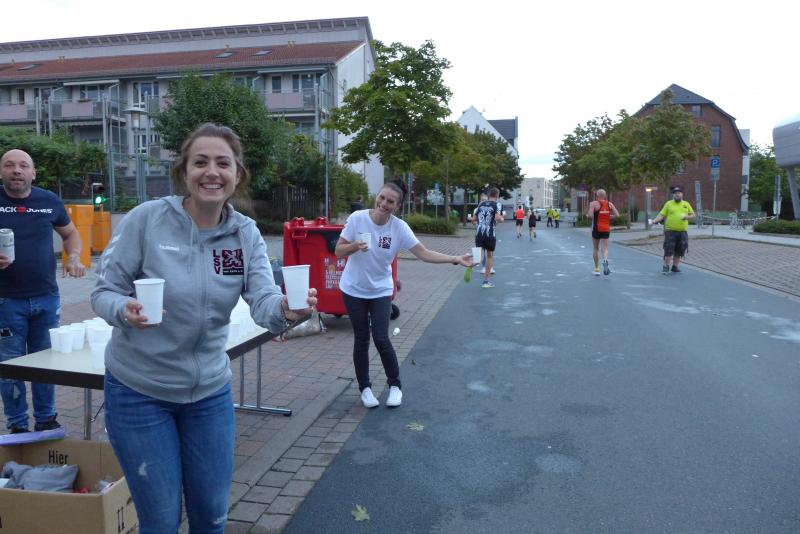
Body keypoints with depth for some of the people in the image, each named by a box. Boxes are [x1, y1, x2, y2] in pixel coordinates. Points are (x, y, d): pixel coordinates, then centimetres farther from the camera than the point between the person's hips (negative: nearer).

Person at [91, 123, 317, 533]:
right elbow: (104, 291, -9)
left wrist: (286, 310, -41)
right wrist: (125, 311, -31)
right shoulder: (146, 218, -15)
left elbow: (264, 302, -18)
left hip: (210, 390, 3)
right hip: (138, 390, -2)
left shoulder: (246, 234, -6)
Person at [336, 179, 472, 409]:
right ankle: (365, 388, 25)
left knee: (381, 339, -7)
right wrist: (354, 246, -31)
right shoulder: (357, 218, -15)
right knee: (361, 339, 6)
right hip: (353, 290, 0)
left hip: (380, 291, 0)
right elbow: (338, 251, -10)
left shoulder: (399, 227, -14)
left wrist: (455, 259, -25)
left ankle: (395, 386, 16)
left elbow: (424, 253, -16)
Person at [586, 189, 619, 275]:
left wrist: (587, 215, 2)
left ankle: (597, 269, 16)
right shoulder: (609, 204, 5)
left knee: (595, 249, 12)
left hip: (597, 229, -2)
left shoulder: (593, 203, -7)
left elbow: (590, 215, -20)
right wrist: (608, 216, 14)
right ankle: (605, 260, -32)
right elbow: (617, 215, -2)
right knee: (605, 248, 1)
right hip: (606, 229, 2)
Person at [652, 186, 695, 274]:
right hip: (670, 231, -3)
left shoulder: (686, 204, 14)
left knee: (679, 251, 8)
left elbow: (693, 216, 14)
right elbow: (662, 215, 0)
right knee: (669, 250, -6)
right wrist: (655, 220, -18)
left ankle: (675, 266, 19)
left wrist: (687, 217, -8)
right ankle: (666, 267, 2)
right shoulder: (668, 204, 5)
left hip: (682, 232, 3)